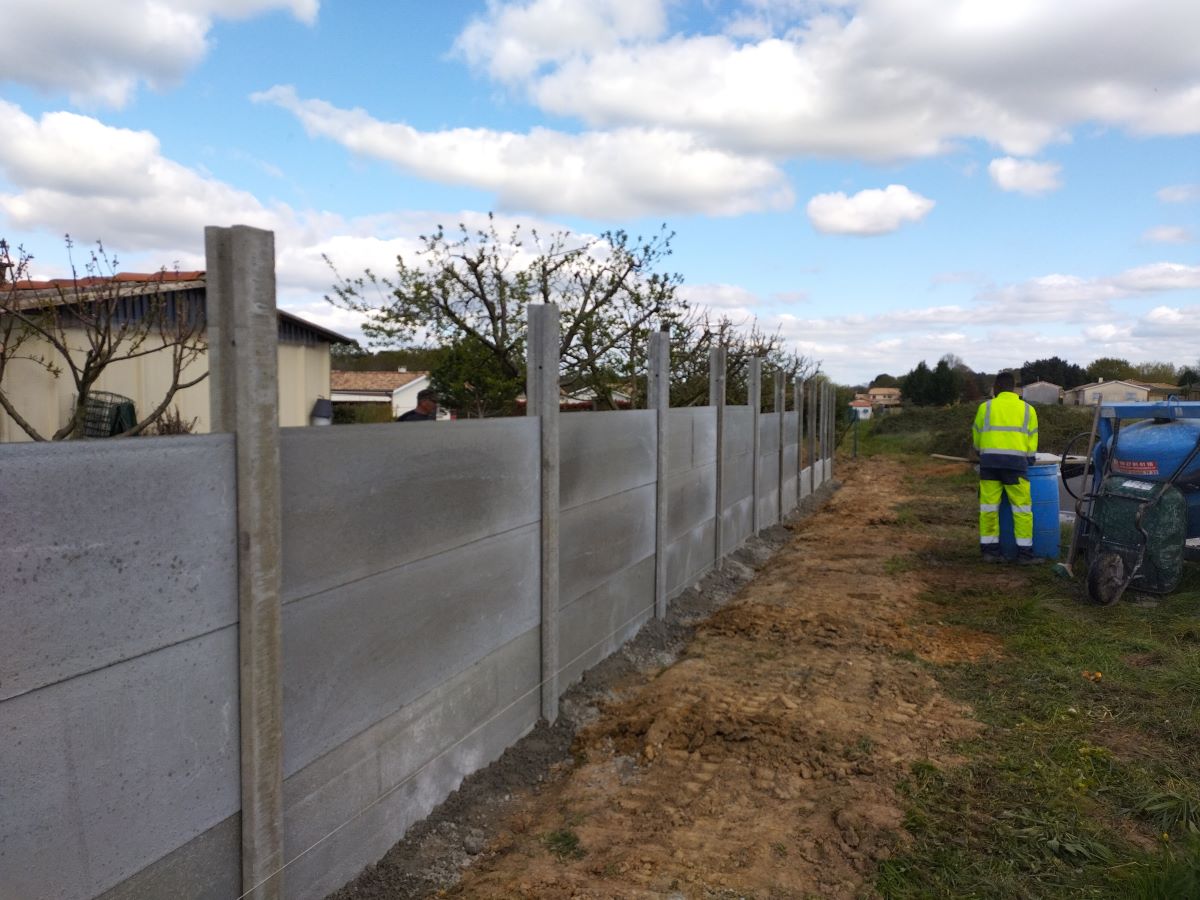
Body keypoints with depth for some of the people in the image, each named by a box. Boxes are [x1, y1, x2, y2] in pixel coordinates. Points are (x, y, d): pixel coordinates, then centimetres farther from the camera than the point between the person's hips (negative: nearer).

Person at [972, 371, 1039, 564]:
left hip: (989, 461, 1)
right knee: (1022, 509, 4)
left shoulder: (985, 407, 11)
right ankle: (1024, 553, 4)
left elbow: (976, 438, 15)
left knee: (988, 507, 6)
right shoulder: (1027, 409, 12)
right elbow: (1032, 442, 12)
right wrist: (1030, 460, 25)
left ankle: (989, 550, 9)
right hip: (1016, 462, -1)